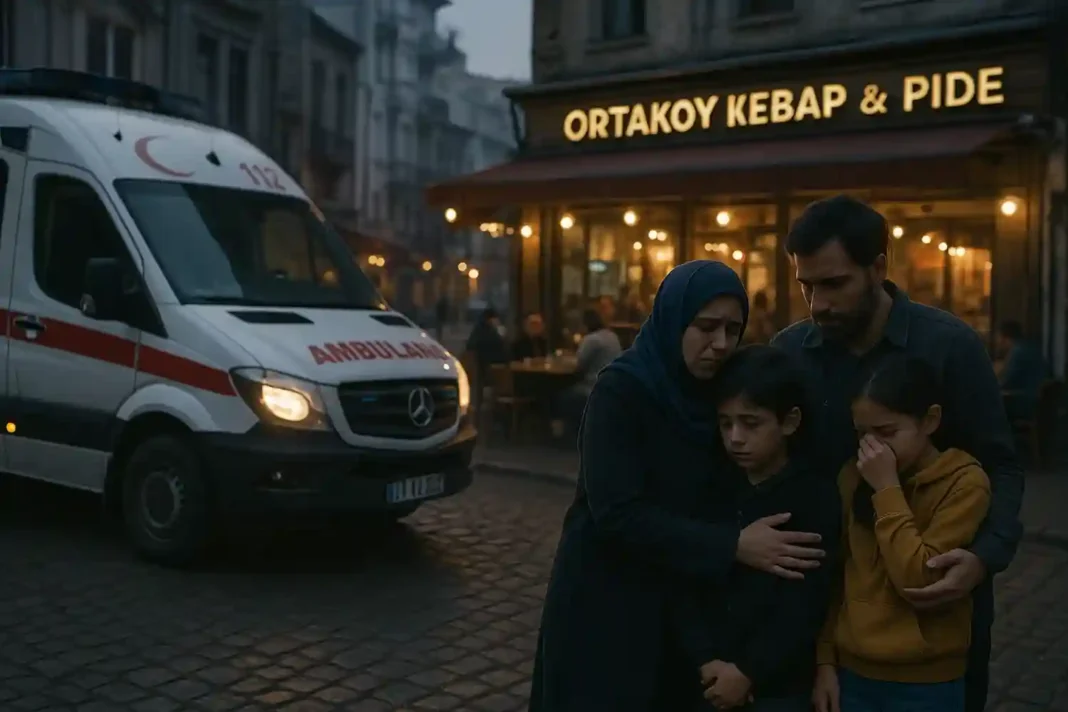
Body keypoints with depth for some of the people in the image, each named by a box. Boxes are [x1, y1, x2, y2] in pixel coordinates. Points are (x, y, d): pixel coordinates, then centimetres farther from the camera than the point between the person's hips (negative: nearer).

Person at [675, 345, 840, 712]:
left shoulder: (817, 496, -7)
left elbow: (806, 603, -12)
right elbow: (689, 587, 0)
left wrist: (748, 671, -14)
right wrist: (705, 659, -11)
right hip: (707, 678, 4)